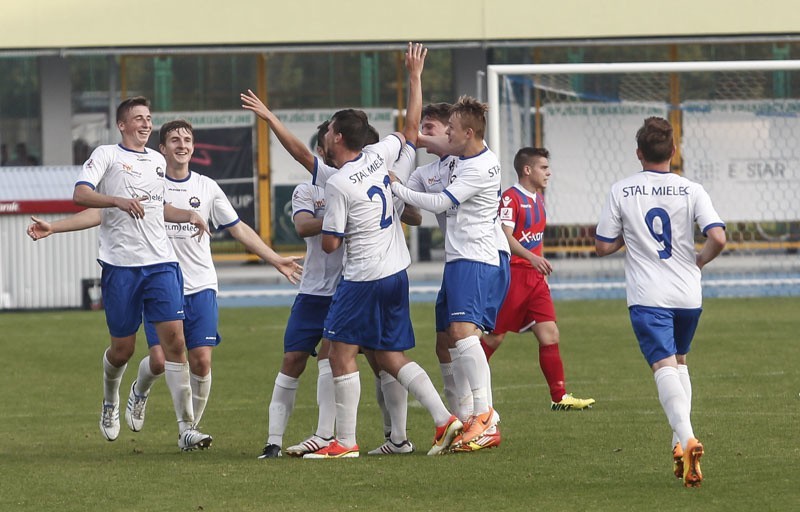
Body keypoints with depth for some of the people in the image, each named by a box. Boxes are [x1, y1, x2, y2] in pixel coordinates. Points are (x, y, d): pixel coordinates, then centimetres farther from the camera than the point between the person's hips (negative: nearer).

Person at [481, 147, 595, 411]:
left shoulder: (537, 198, 15)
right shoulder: (511, 198, -11)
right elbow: (506, 236, -21)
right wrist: (533, 258, -33)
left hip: (534, 277, 8)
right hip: (512, 274, -8)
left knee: (549, 334, -1)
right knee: (495, 336, -1)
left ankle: (559, 397, -1)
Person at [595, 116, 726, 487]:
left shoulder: (621, 192, 0)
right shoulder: (691, 191, 0)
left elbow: (603, 246, 2)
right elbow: (718, 238, -11)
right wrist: (701, 260, 9)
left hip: (647, 297, -2)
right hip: (688, 295, 2)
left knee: (665, 367, -13)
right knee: (679, 361, 24)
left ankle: (686, 438, -36)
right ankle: (680, 443, 19)